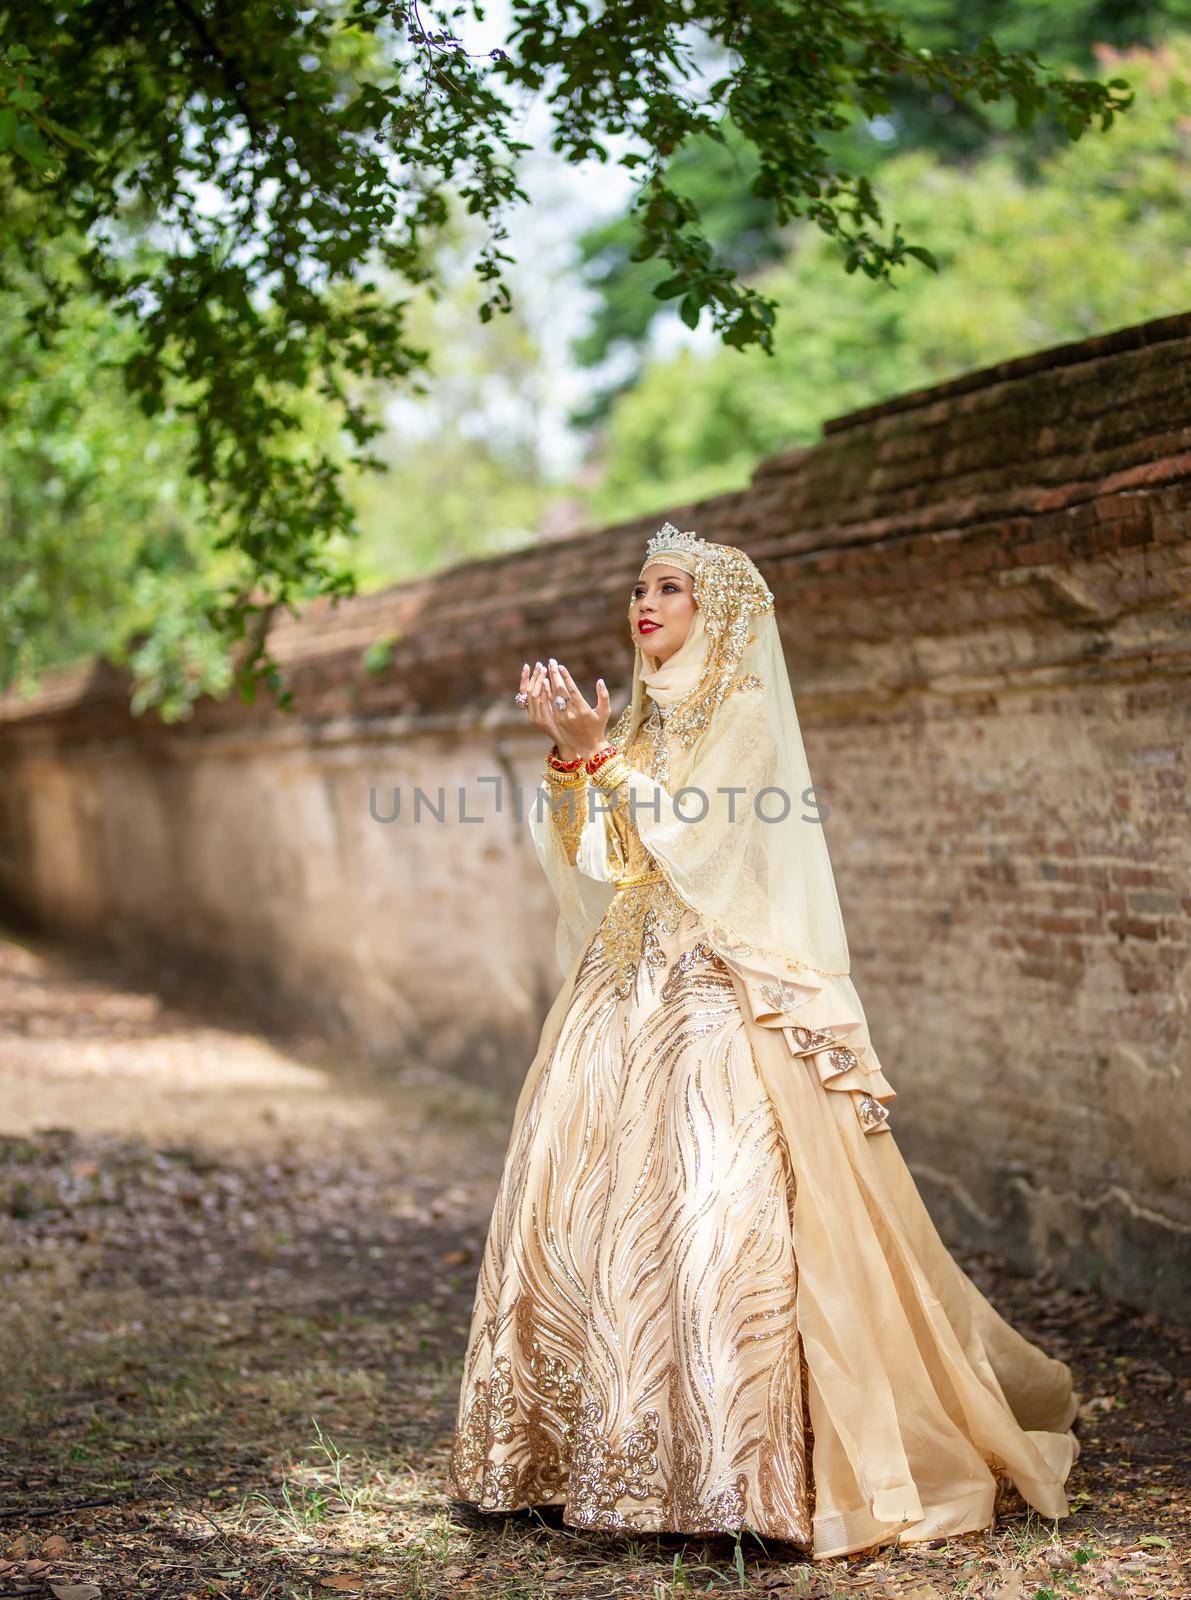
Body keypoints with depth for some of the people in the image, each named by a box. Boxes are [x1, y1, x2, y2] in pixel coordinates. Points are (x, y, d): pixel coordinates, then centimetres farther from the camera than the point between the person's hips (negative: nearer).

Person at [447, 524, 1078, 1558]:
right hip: (624, 994, 8)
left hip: (715, 1002, -8)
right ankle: (603, 1447, 12)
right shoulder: (646, 716, 17)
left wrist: (598, 756, -19)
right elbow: (582, 849, 11)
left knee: (707, 1219, -14)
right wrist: (566, 755, -1)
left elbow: (677, 837, -15)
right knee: (578, 1199, 3)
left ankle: (742, 1470, -7)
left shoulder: (744, 714, -4)